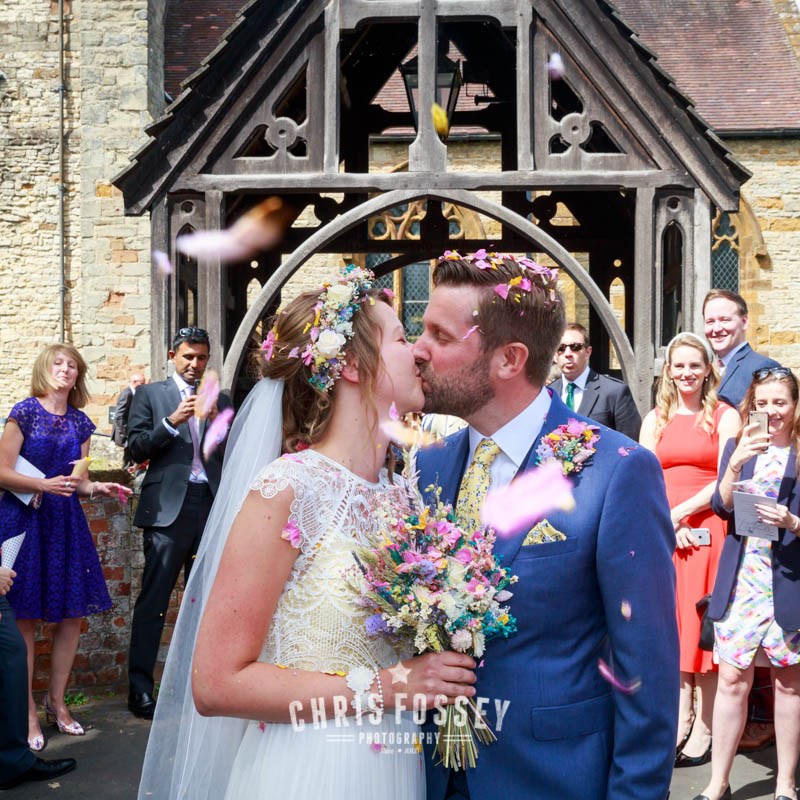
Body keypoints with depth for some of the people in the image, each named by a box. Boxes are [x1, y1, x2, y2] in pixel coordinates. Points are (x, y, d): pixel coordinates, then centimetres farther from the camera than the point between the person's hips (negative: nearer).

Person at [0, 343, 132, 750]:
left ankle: (56, 700, 21)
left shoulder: (80, 422, 10)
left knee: (72, 615, 5)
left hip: (66, 522, 5)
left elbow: (79, 481, 13)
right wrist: (46, 485, -20)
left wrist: (99, 487, -8)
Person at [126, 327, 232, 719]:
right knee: (153, 601, -4)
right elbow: (136, 448, 0)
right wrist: (171, 421, -13)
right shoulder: (150, 394, 9)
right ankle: (140, 690, 1)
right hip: (169, 507, -3)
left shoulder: (220, 400, 17)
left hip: (211, 506, 3)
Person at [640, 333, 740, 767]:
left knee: (703, 623, -1)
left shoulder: (724, 416, 1)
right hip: (661, 532, 4)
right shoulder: (655, 419, 13)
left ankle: (702, 733, 6)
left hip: (706, 530, -4)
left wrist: (681, 512, -12)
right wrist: (667, 523, -8)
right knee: (673, 624, 6)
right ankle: (680, 724, 16)